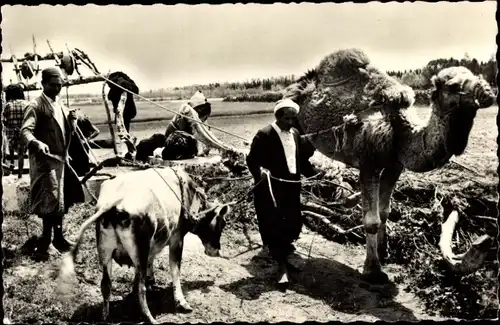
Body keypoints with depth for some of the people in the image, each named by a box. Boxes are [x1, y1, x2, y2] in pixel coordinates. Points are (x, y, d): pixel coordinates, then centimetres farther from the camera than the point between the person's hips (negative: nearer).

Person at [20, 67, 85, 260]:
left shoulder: (60, 104, 14)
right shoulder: (36, 106, -11)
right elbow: (25, 130, -22)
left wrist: (71, 121, -2)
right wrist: (36, 144, -42)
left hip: (61, 159, 8)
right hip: (45, 160, -8)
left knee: (61, 200, 13)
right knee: (50, 202, -8)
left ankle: (58, 237, 25)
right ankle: (44, 243, 0)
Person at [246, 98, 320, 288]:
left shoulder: (295, 134, 12)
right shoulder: (265, 134, -9)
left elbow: (302, 159, 19)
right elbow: (252, 159, -11)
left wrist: (315, 174, 8)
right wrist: (260, 171, -29)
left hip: (292, 187, 7)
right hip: (271, 188, -7)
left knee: (294, 225, 10)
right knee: (275, 226, -6)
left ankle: (281, 256, 32)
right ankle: (282, 267, 1)